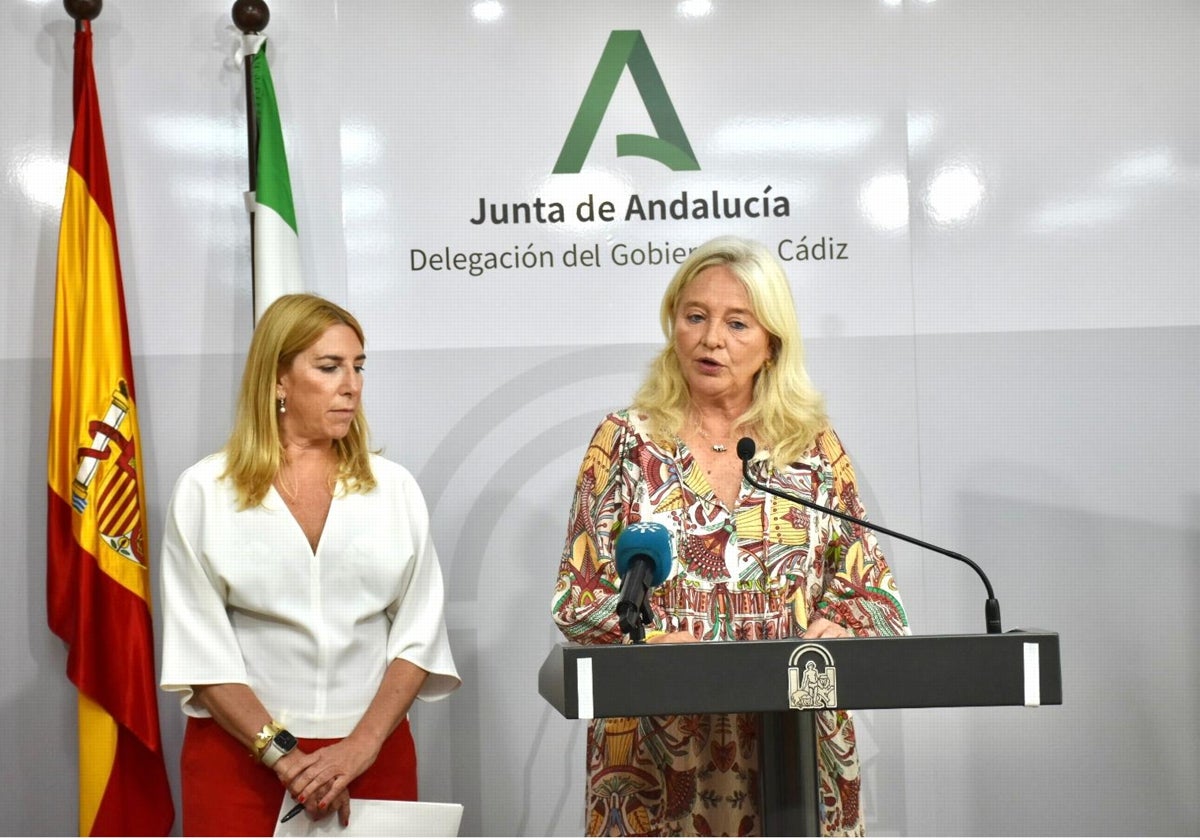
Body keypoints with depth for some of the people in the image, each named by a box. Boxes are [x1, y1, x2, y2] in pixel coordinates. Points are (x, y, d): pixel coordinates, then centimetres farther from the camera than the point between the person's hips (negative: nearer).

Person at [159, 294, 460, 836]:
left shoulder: (393, 488, 3)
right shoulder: (205, 491, -2)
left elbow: (419, 633, -1)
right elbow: (199, 649, -6)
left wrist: (361, 745, -12)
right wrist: (285, 755, -13)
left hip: (373, 756, 2)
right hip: (240, 753, -1)